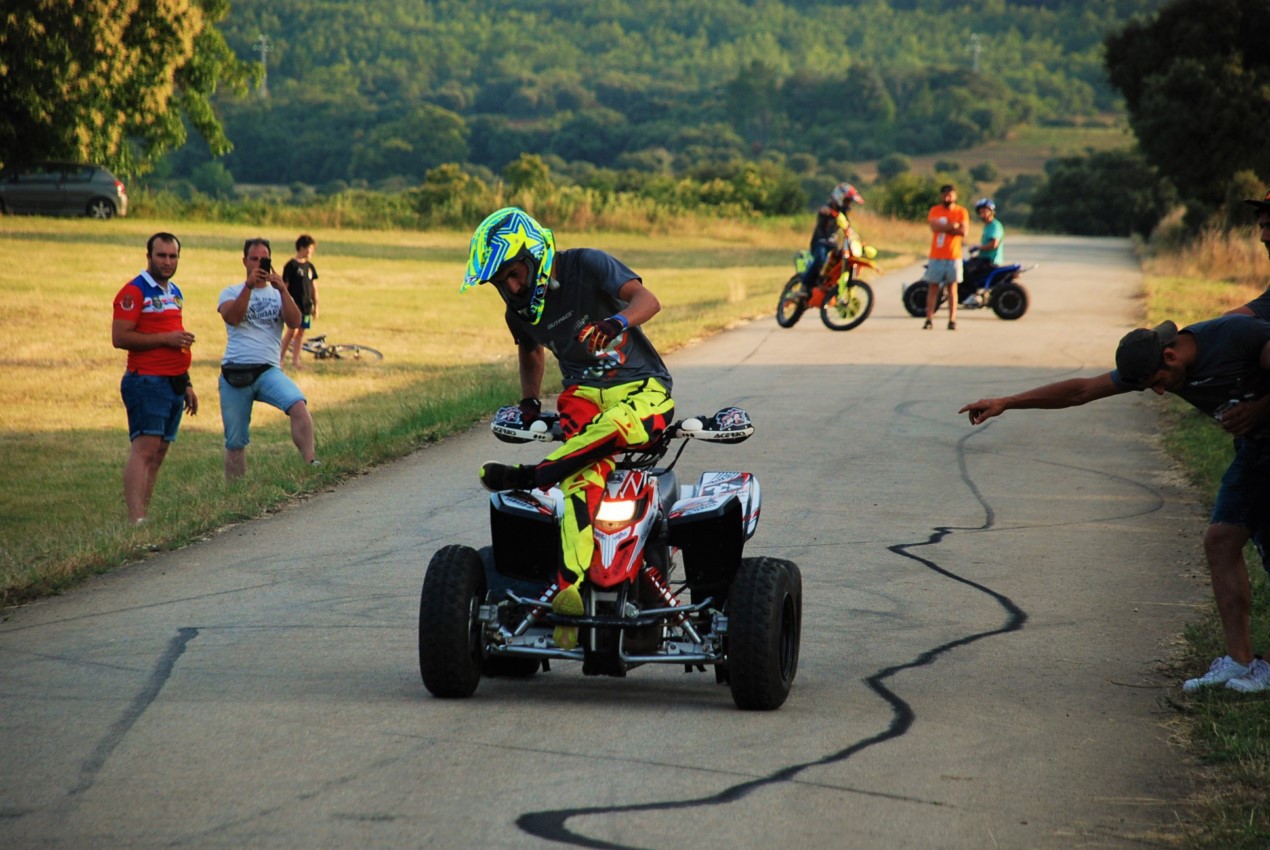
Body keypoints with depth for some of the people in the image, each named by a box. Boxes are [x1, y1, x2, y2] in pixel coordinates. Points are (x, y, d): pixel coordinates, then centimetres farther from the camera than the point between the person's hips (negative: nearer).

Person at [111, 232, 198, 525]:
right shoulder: (134, 291, -8)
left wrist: (187, 384, 25)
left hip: (174, 383, 9)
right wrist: (166, 338, -17)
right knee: (145, 448, -16)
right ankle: (136, 520, -23)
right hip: (147, 381, -8)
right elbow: (120, 337, -17)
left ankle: (143, 516, 7)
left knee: (159, 452, 6)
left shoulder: (175, 293, 19)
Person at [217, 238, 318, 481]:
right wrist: (249, 286, -17)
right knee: (235, 442, 4)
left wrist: (282, 290, -14)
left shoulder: (277, 294, 16)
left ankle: (310, 463, -35)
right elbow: (232, 317, -8)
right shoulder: (231, 293, 14)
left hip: (268, 371, 0)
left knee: (299, 406, -30)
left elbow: (295, 322, -3)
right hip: (235, 372, 0)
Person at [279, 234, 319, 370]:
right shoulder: (291, 265, -7)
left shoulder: (310, 266, 12)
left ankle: (295, 361, 13)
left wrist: (315, 306, 15)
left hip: (306, 306, 6)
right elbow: (284, 286, -7)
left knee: (301, 332, 7)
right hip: (294, 304, -6)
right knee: (293, 330, -11)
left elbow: (314, 288, 17)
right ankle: (281, 357, 2)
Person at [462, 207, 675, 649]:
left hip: (641, 386, -3)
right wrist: (529, 401, 21)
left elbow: (647, 299, -19)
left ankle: (533, 475, -36)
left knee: (616, 425, -43)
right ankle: (570, 589, -46)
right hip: (583, 394, 3)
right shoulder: (520, 310, 12)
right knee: (583, 479, -29)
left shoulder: (587, 265, -7)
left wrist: (618, 322, -39)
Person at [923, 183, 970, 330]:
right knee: (933, 287, -1)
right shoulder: (935, 210, 6)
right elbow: (934, 226, -11)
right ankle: (929, 319, -1)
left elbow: (963, 231, -9)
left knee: (952, 288, 3)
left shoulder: (961, 212, 4)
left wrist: (943, 227, -10)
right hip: (936, 256, 0)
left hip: (953, 256, 0)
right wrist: (952, 226, -13)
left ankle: (952, 320, 4)